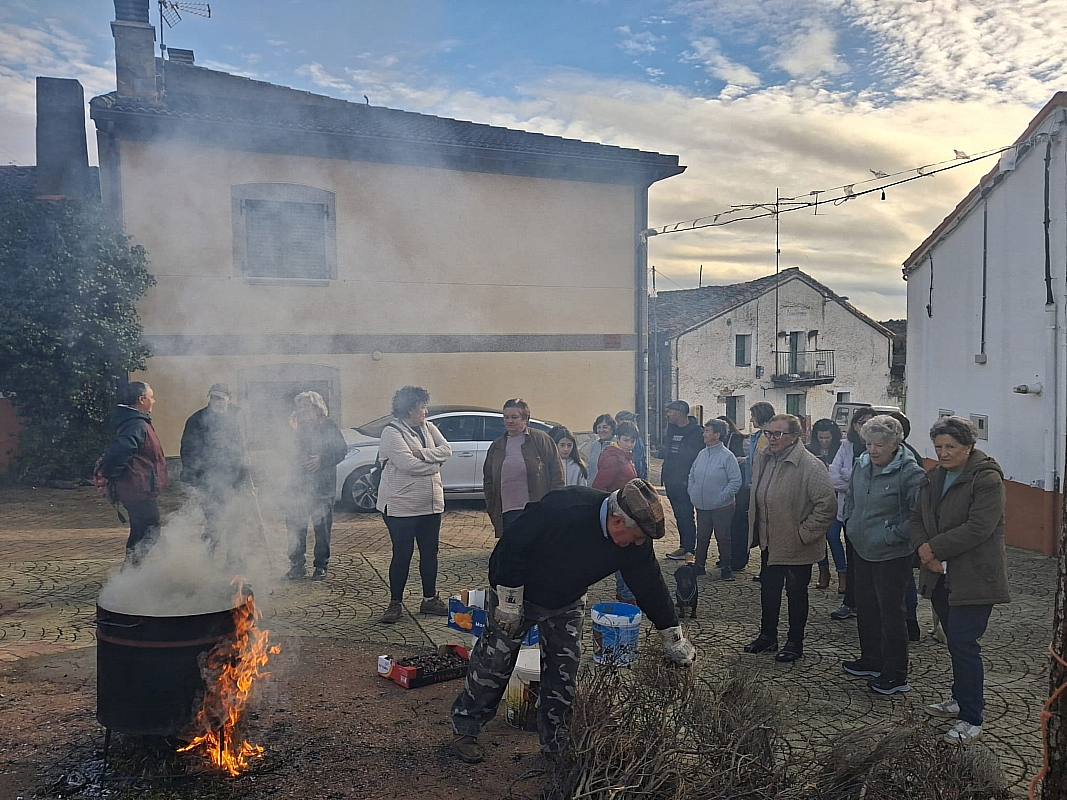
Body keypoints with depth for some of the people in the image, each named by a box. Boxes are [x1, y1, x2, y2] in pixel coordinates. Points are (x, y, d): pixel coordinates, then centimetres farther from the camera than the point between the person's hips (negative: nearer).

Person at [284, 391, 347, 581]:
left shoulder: (328, 426, 1)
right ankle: (297, 565, 14)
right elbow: (289, 453, 13)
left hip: (322, 486, -4)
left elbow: (342, 450, -4)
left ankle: (321, 566, 11)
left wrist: (322, 460, -16)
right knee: (295, 526, 3)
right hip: (298, 485, 4)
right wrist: (293, 431, 2)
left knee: (322, 528, 1)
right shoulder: (297, 427, 14)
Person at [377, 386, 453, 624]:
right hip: (401, 506, -6)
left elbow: (446, 450, -3)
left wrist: (423, 453, -18)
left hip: (431, 504, 7)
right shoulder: (392, 433, -12)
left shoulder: (428, 427, 8)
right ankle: (395, 603, 14)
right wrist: (434, 463, -9)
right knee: (402, 555, 1)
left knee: (430, 552, 13)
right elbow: (407, 464, -22)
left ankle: (429, 599, 26)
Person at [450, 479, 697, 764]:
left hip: (568, 604, 5)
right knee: (494, 663, 3)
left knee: (564, 675, 5)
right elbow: (513, 546, -31)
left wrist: (674, 639, 0)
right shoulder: (564, 509, -39)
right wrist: (509, 601, -24)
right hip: (517, 593, -5)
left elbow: (650, 585, -6)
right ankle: (465, 729, 24)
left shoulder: (635, 542, -19)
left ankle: (555, 745, 22)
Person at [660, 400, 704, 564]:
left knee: (687, 516, -6)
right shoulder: (672, 428, 12)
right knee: (679, 515, 14)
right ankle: (684, 547, 22)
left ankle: (690, 550, -1)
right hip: (671, 481, 8)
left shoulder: (696, 432, -11)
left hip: (686, 481, -8)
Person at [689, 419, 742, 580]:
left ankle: (725, 567, 19)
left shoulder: (727, 456, -14)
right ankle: (700, 565, 28)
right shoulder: (702, 454, 4)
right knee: (702, 537, 15)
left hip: (722, 507, -5)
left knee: (723, 538, 7)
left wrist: (722, 497, -17)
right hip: (701, 506, 6)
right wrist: (692, 493, 6)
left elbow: (736, 481, -15)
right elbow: (692, 475, 16)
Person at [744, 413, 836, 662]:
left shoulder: (810, 466, -21)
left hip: (797, 546, -7)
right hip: (769, 541, 7)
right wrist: (755, 530, 11)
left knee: (796, 593, 10)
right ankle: (767, 636, 35)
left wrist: (805, 533, -20)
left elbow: (826, 504, -22)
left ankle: (795, 643, 26)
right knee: (768, 590, 19)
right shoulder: (761, 459, 2)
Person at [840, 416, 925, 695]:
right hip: (862, 549, 8)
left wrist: (891, 536, -19)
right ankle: (871, 660, 36)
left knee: (892, 612, 3)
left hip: (891, 555, -8)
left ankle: (896, 674, 15)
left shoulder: (910, 473, -19)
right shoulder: (861, 465, 3)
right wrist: (851, 523, 8)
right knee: (866, 608, 19)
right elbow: (850, 497, 20)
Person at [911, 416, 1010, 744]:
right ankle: (961, 698, 33)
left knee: (963, 644, -7)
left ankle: (971, 720, 2)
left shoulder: (987, 478, -12)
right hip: (940, 574, 7)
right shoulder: (933, 478, 11)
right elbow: (917, 517, 10)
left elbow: (979, 527, -21)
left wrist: (934, 548, -16)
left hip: (974, 578, -7)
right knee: (955, 641, 17)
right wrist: (923, 548, -9)